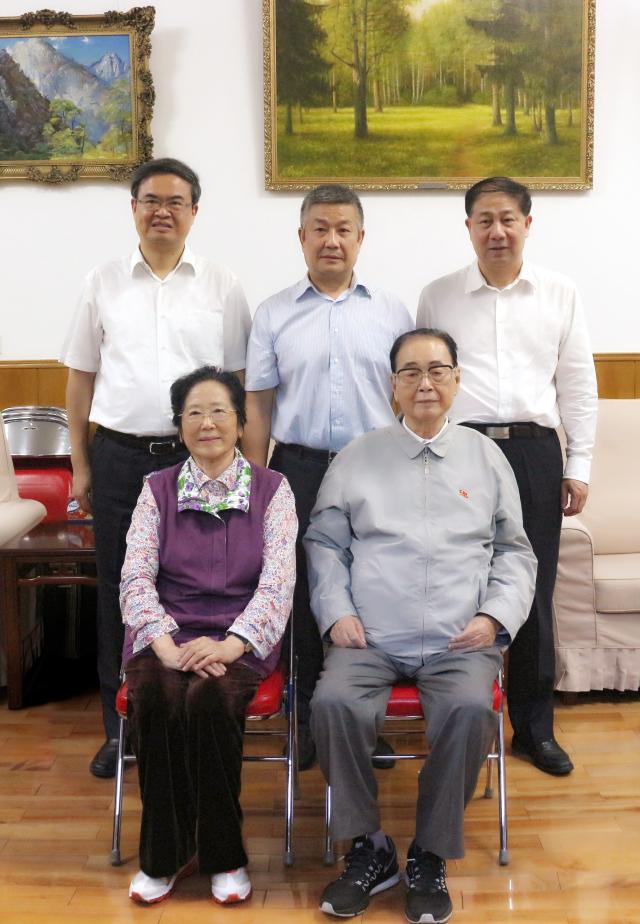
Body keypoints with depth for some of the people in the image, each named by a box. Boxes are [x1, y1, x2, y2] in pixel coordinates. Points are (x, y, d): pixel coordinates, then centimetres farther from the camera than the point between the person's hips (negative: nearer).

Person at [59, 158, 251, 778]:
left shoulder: (221, 287, 5)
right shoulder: (103, 284, 7)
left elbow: (239, 381, 6)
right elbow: (80, 378, 9)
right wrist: (80, 466, 6)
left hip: (199, 457, -1)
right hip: (119, 457, 1)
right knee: (118, 590, 7)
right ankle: (120, 725, 22)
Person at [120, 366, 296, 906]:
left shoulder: (272, 489, 6)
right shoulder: (158, 490, 10)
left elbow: (278, 579, -6)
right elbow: (136, 577, -1)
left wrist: (230, 645, -21)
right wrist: (167, 646, -18)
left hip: (241, 640, -1)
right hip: (166, 634, 1)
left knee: (210, 697, -32)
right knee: (156, 699, -30)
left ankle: (223, 855, -10)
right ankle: (164, 855, -8)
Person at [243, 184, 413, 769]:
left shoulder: (391, 312, 7)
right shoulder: (274, 315, 6)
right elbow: (257, 404, 6)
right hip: (299, 468, 0)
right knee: (304, 594, 6)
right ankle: (309, 717, 20)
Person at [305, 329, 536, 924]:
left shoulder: (486, 457, 14)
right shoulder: (356, 458, 12)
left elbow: (516, 551, 16)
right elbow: (324, 542, 13)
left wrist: (497, 615, 0)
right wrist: (335, 612, -1)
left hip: (462, 640, 0)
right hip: (371, 637, 0)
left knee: (470, 709, -31)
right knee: (332, 703, -28)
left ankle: (430, 858, -8)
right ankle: (369, 849, -5)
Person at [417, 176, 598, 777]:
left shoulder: (560, 294, 9)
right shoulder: (438, 297, 7)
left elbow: (577, 384, 11)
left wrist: (578, 466, 6)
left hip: (533, 452, 1)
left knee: (533, 593, 6)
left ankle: (534, 727, 21)